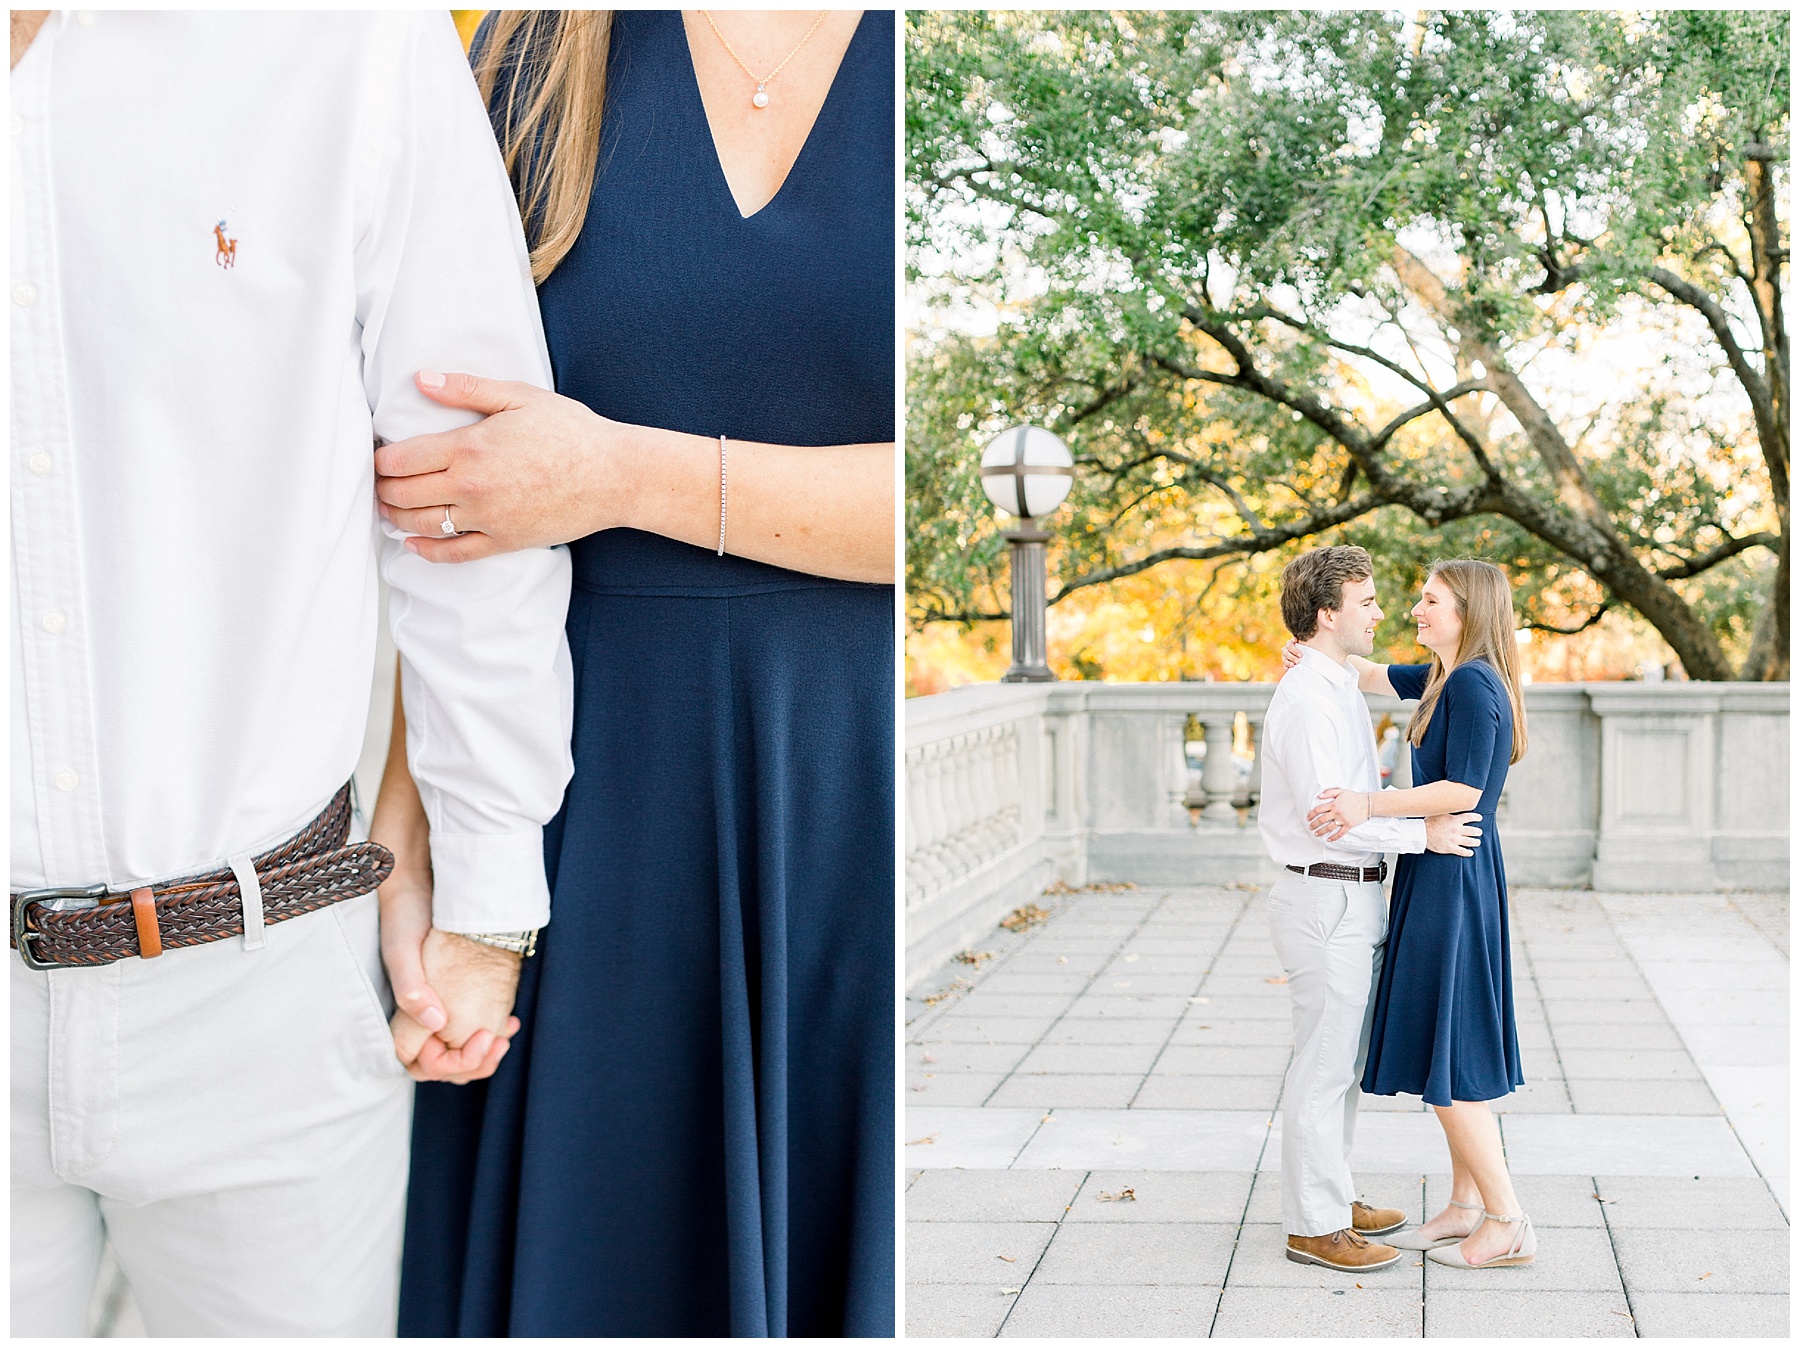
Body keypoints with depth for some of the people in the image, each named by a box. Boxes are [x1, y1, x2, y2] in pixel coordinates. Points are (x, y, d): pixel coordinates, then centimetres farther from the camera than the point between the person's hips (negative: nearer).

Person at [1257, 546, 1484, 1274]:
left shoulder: (1338, 690, 14)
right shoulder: (1306, 700, -19)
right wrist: (1424, 834, -20)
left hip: (1352, 895, 10)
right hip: (1327, 900, -10)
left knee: (1341, 1060, 19)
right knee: (1323, 1065, -2)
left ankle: (1333, 1197, 31)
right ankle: (1313, 1226, 7)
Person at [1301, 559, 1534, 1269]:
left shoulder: (1471, 684, -16)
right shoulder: (1445, 677, 13)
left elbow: (1463, 790, -24)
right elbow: (1371, 674, 24)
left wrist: (1371, 804, -28)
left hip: (1450, 882, -10)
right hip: (1440, 878, 10)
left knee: (1446, 1060, -4)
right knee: (1449, 1052, 15)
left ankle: (1509, 1223, 2)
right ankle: (1467, 1205, 23)